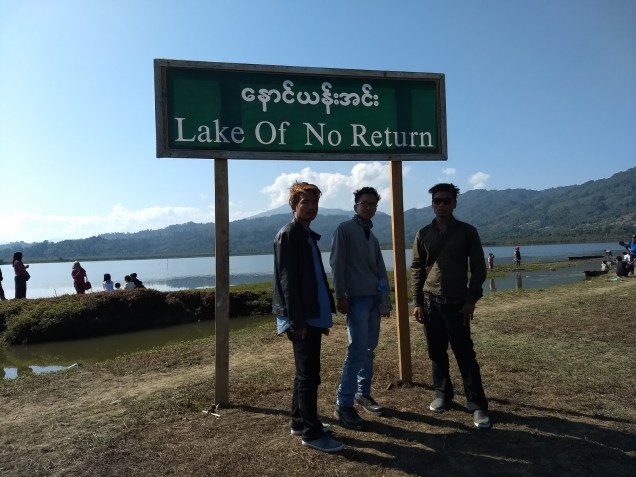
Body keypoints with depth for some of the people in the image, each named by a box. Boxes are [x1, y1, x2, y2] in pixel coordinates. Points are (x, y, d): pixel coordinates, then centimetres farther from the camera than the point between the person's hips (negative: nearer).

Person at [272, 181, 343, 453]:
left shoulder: (309, 236, 16)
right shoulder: (288, 235, -10)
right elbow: (288, 280, -17)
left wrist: (326, 311, 17)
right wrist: (297, 320, -21)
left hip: (313, 315, 9)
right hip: (301, 318, -9)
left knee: (305, 373, 17)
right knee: (309, 375, -4)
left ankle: (300, 422, 29)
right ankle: (312, 433, 7)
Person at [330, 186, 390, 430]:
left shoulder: (372, 237, 18)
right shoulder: (344, 229, -2)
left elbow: (381, 270, 17)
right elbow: (337, 264, -9)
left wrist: (385, 299, 10)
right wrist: (340, 296, -15)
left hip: (374, 298, 7)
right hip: (356, 298, -7)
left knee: (369, 350, 11)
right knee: (357, 351, -12)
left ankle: (363, 394, 24)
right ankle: (343, 405, -5)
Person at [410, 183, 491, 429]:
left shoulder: (467, 232, 0)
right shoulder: (423, 234, 7)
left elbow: (478, 268, 0)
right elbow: (416, 270, 8)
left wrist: (471, 300, -7)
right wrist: (418, 302, 3)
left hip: (457, 303, -3)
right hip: (430, 302, 3)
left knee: (465, 355, -1)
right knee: (437, 352, 9)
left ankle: (477, 405, 7)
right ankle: (442, 395, 24)